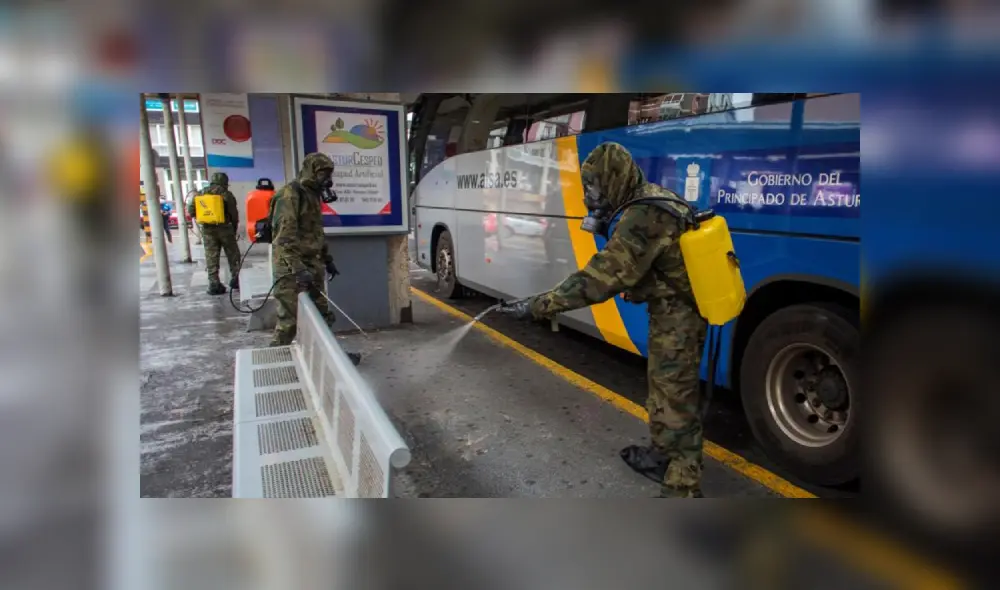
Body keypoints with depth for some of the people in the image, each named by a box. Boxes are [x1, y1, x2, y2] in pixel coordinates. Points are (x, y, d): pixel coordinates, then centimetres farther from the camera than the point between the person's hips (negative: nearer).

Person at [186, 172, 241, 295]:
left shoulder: (200, 193, 8)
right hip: (224, 227, -3)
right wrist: (235, 227, 8)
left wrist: (200, 221, 16)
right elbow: (234, 213, -4)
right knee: (233, 255, 10)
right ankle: (235, 279, 11)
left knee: (211, 257, 4)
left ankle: (214, 284, 1)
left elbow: (190, 210, 5)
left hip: (207, 229, 3)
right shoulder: (226, 194, -3)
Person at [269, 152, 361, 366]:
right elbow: (284, 236, -22)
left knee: (322, 314, 16)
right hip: (292, 270, -9)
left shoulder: (313, 195, 15)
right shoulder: (290, 195, -14)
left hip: (312, 266, 9)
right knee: (290, 319, -6)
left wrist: (327, 260, 24)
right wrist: (298, 268, -29)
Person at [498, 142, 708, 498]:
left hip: (676, 321, -10)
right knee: (663, 388, 22)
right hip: (677, 313, 10)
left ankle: (683, 489, 11)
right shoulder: (654, 201, 5)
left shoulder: (642, 220, -28)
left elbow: (598, 279, -33)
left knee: (675, 399, -2)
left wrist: (538, 306, -31)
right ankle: (662, 456, 41)